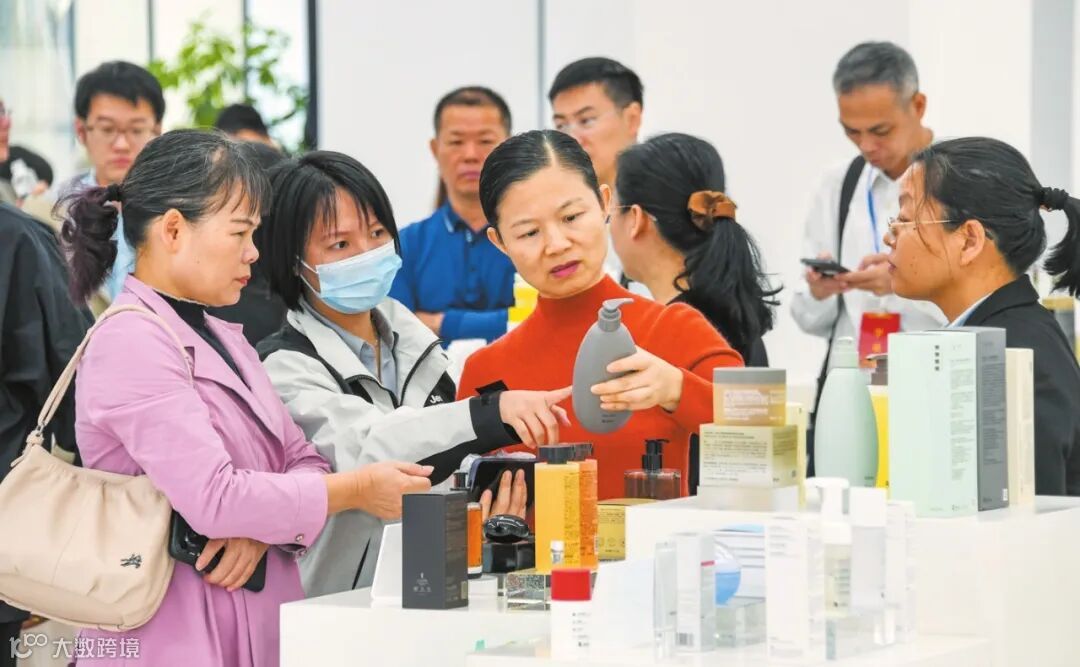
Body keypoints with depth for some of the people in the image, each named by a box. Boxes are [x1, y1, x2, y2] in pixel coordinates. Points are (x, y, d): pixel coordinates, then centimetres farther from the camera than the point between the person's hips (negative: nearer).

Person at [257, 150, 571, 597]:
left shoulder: (418, 349, 12)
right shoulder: (284, 368, -8)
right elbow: (365, 451, -25)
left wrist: (488, 500, -1)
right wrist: (495, 413, -37)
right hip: (329, 609, -6)